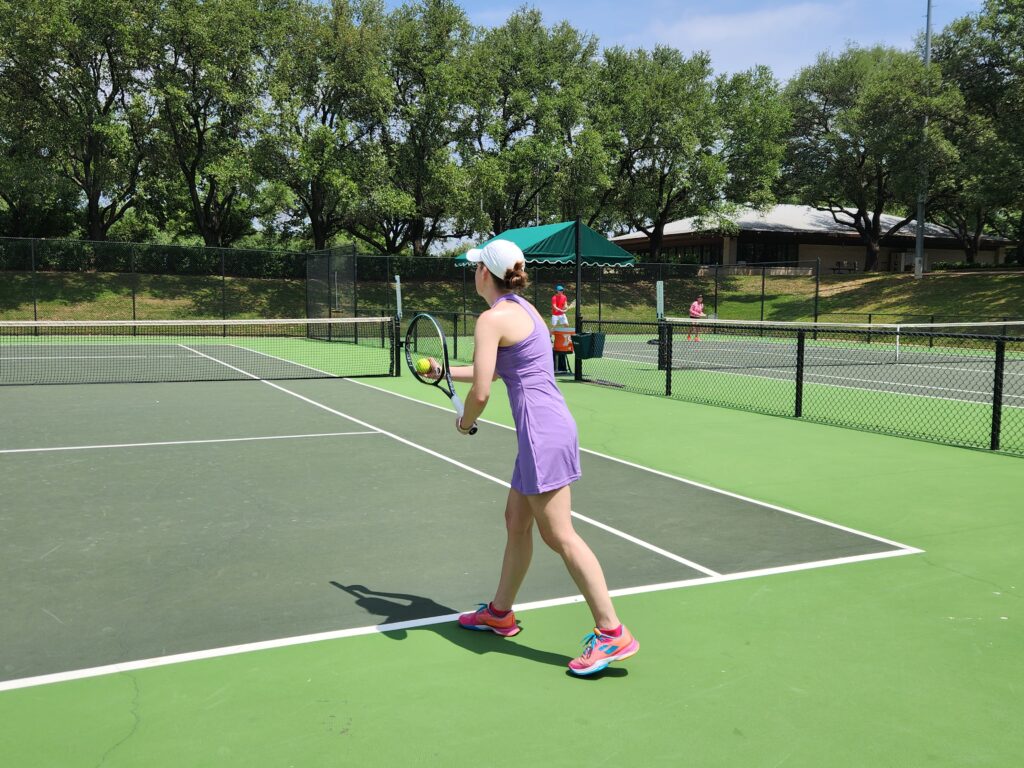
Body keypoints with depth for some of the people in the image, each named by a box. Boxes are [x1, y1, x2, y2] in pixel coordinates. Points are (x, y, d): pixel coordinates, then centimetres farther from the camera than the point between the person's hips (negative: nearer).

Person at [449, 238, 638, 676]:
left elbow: (481, 392, -18)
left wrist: (465, 422, 3)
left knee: (559, 535, -5)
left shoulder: (493, 318, -12)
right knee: (516, 521, 19)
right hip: (543, 429, 10)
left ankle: (612, 633, 0)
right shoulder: (522, 309, 16)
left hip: (542, 430, -10)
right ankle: (500, 613, 33)